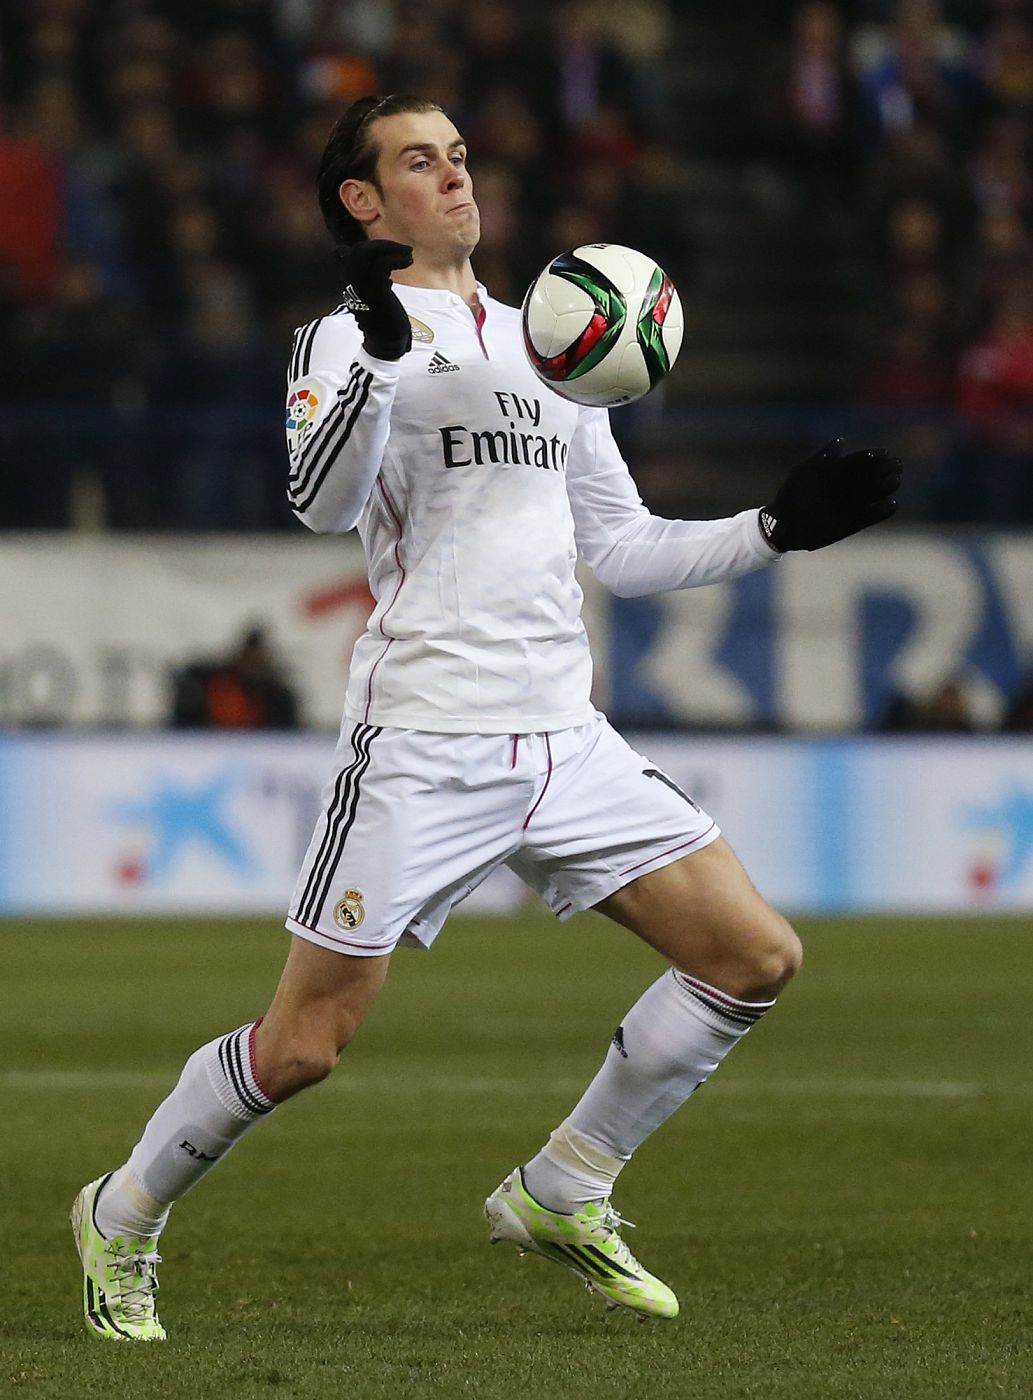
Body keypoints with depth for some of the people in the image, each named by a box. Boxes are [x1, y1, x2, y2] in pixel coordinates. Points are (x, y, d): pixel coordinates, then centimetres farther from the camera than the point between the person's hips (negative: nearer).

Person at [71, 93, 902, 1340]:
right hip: (421, 744, -6)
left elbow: (623, 548, 23)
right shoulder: (350, 338, -1)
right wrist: (377, 352, -34)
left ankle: (560, 1198, 11)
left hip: (563, 739, 6)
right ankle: (122, 1216, 19)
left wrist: (778, 528, 14)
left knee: (757, 958, -2)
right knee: (301, 1048, -6)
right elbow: (321, 502, -20)